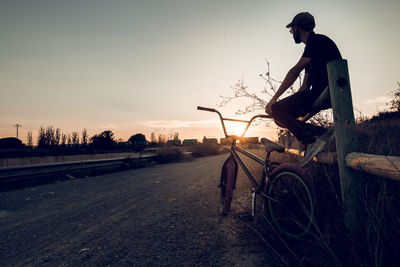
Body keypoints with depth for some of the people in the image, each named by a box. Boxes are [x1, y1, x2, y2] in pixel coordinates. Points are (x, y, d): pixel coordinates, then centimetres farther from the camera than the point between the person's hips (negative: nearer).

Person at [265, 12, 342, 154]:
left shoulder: (317, 40, -5)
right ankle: (318, 132, -5)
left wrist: (274, 99, -16)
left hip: (327, 92, -9)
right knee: (281, 117, 4)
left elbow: (294, 72, -16)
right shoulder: (311, 49, 24)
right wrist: (289, 103, 15)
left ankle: (312, 143, -17)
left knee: (275, 109, -18)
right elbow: (305, 85, 21)